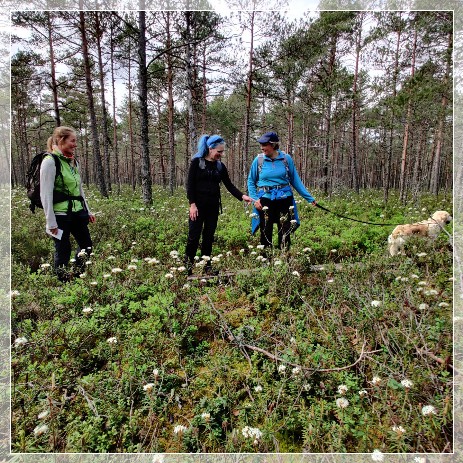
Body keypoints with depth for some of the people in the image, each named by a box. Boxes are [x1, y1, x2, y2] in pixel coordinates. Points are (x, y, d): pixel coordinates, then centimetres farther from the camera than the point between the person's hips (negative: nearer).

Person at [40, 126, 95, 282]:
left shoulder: (73, 161, 12)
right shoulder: (50, 161, -10)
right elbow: (45, 194, -13)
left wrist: (88, 211, 18)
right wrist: (51, 222, -15)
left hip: (77, 212, 7)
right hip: (61, 215, -7)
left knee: (87, 246, 11)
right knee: (63, 251, 3)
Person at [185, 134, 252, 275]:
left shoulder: (220, 166, 9)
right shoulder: (196, 162, -3)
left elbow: (229, 185, 6)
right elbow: (190, 184, -7)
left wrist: (242, 196, -8)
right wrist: (192, 204, -15)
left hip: (213, 206, 4)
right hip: (198, 205, -4)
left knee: (209, 236, 8)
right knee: (194, 235, -3)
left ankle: (206, 264, 19)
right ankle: (188, 263, 15)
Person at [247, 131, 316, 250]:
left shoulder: (286, 158, -1)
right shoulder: (258, 160, -1)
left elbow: (295, 180, 7)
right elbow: (251, 181, 8)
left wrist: (309, 197, 6)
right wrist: (255, 199, -5)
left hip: (284, 199, 1)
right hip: (265, 200, 0)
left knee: (285, 233, 5)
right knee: (266, 233, 6)